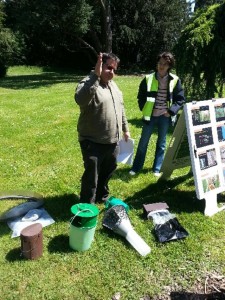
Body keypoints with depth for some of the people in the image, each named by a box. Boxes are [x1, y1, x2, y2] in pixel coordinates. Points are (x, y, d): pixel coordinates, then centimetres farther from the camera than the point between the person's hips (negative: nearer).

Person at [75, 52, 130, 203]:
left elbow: (121, 109, 22)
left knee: (108, 171, 23)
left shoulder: (113, 85, 12)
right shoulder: (89, 83, -15)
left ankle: (102, 196, 45)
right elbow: (80, 100, -39)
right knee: (92, 176, -1)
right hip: (93, 142, -8)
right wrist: (96, 75, -40)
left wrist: (125, 129, 23)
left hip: (112, 141, 8)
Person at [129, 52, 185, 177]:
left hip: (165, 116, 0)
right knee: (143, 142, 8)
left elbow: (181, 99, 1)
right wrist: (144, 109, -3)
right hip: (150, 115, 0)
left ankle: (157, 169, 23)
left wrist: (171, 111, -10)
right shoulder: (148, 79, -3)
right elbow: (141, 96, 7)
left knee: (161, 143, 11)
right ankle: (136, 167, 21)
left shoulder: (175, 80, -3)